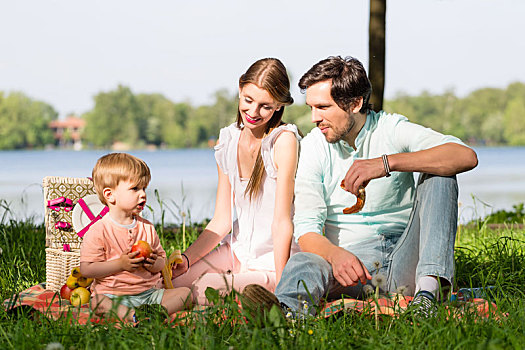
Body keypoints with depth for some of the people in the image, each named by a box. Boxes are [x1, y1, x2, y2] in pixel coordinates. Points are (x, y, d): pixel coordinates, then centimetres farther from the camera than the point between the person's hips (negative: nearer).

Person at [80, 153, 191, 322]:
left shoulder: (147, 227, 11)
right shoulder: (99, 230, -5)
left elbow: (162, 262, 17)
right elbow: (86, 269, -9)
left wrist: (154, 263, -8)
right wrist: (119, 264, -18)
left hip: (148, 293, 5)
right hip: (112, 295, -5)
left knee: (185, 293, -14)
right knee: (97, 302, -36)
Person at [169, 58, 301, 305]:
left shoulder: (283, 141, -18)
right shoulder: (227, 141, 3)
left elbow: (282, 224, -20)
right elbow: (221, 221, 2)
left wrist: (280, 287, -22)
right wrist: (187, 258, -11)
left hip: (276, 260, -6)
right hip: (238, 251, 7)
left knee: (204, 289, -27)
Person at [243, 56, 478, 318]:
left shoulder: (391, 129, -2)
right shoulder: (313, 146, 3)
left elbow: (467, 157, -19)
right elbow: (306, 229, -6)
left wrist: (387, 163, -31)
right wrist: (335, 255, -32)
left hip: (403, 264, 0)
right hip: (352, 259, 0)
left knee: (439, 174, -19)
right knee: (303, 264, -32)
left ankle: (428, 287, -36)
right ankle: (288, 309, -68)